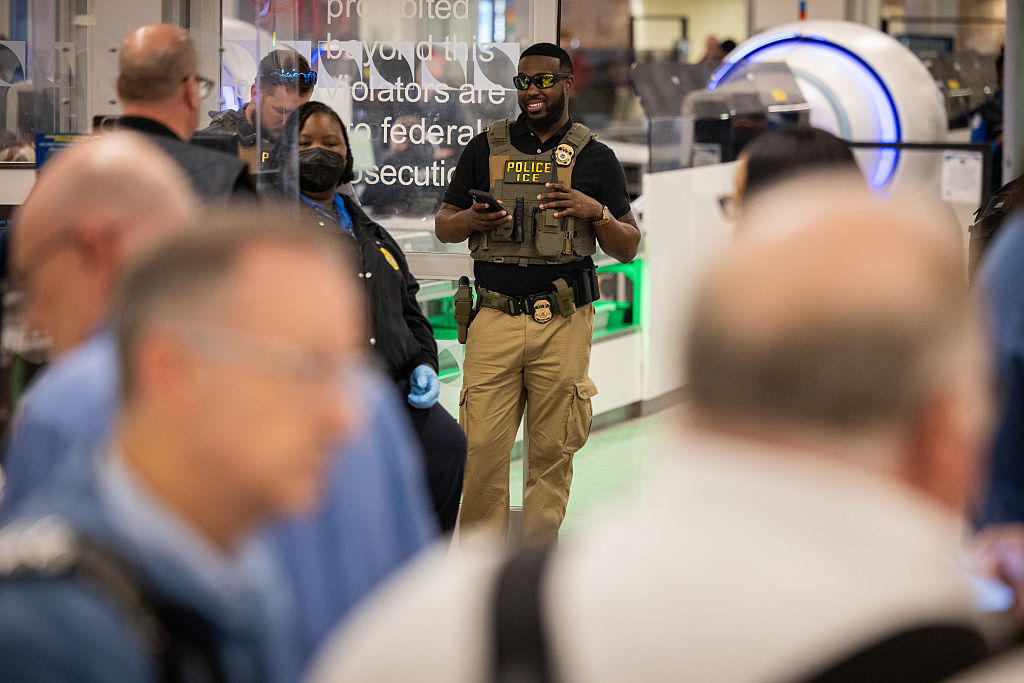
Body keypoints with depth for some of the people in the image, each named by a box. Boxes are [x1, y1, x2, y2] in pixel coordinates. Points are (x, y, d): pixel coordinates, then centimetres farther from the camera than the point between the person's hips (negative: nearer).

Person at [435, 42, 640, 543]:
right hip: (495, 318, 0)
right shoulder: (485, 149, 11)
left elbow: (627, 249, 8)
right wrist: (470, 219, -8)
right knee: (481, 447, -6)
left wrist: (597, 212, -11)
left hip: (563, 324, 0)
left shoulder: (595, 159, 8)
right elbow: (442, 227, 14)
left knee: (552, 451, 2)